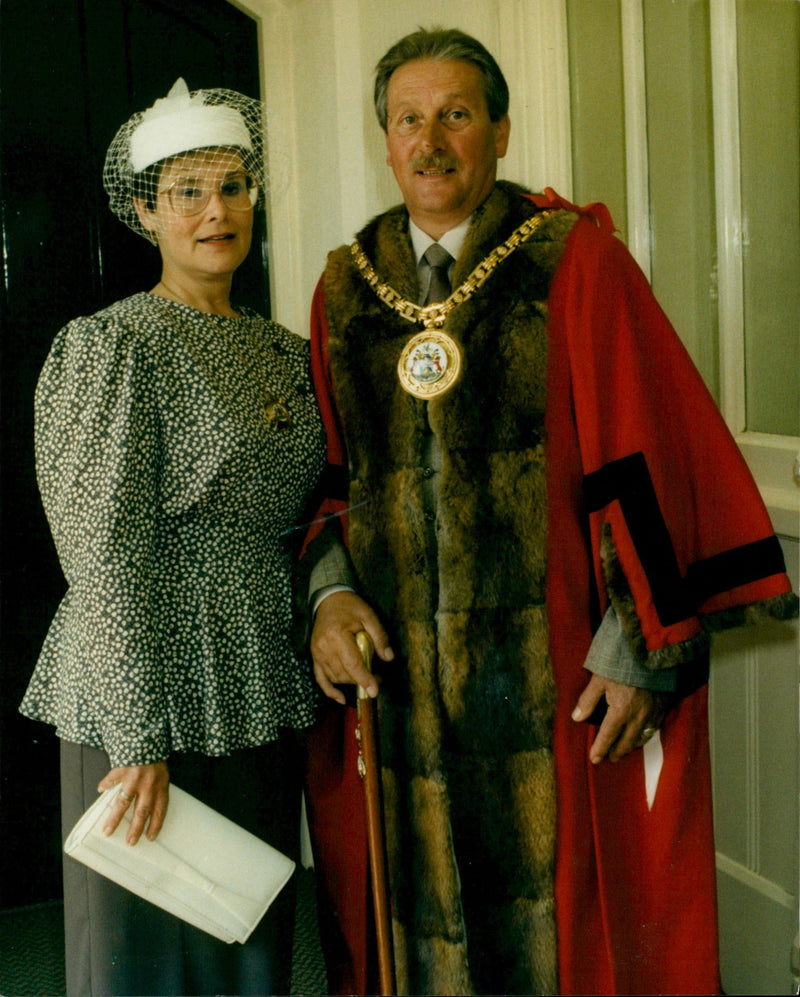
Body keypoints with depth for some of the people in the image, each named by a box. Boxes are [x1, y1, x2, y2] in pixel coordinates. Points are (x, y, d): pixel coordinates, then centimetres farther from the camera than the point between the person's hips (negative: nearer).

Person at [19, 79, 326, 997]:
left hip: (262, 703, 6)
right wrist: (139, 740, -17)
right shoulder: (111, 345, -9)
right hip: (150, 697, -6)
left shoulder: (284, 353, 12)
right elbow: (108, 556, -15)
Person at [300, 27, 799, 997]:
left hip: (551, 671, -3)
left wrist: (642, 647, -11)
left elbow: (647, 454, -7)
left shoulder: (577, 261, -2)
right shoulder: (345, 288, 10)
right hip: (390, 665, 4)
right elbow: (327, 469, 13)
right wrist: (329, 590, -5)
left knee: (553, 905, 6)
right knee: (409, 911, 12)